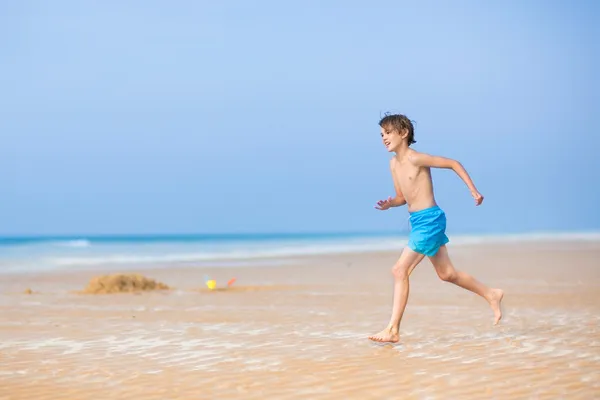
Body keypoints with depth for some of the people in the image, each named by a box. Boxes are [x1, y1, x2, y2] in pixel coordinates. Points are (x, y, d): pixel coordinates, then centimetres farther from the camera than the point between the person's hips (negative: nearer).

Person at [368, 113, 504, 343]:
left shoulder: (416, 159, -14)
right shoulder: (394, 163, 10)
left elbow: (453, 163, -9)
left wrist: (473, 190, -10)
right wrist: (389, 204, -4)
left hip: (429, 219, -9)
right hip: (417, 221, 9)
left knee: (400, 271, -14)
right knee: (446, 274, 19)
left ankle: (392, 330, -13)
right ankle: (491, 295, 36)